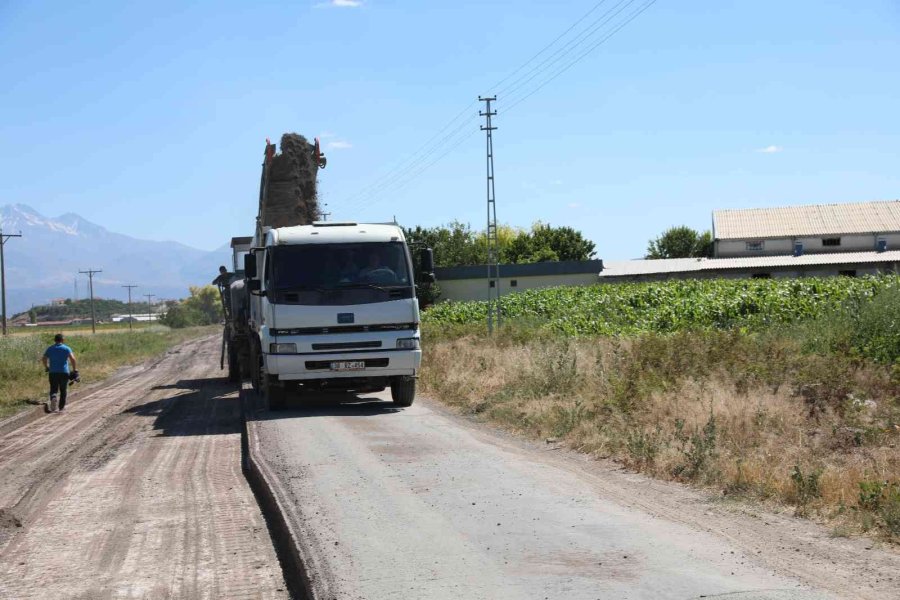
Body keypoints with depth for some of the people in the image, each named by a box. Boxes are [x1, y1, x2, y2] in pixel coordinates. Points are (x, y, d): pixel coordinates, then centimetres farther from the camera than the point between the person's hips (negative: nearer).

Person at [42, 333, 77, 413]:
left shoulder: (50, 349, 7)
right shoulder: (67, 349, -1)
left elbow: (44, 359, 2)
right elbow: (72, 359, -13)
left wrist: (46, 367, 19)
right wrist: (74, 370, -6)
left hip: (53, 372, 1)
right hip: (64, 372, -1)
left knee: (53, 389, 5)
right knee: (63, 390, 12)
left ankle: (53, 398, -26)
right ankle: (61, 407, 15)